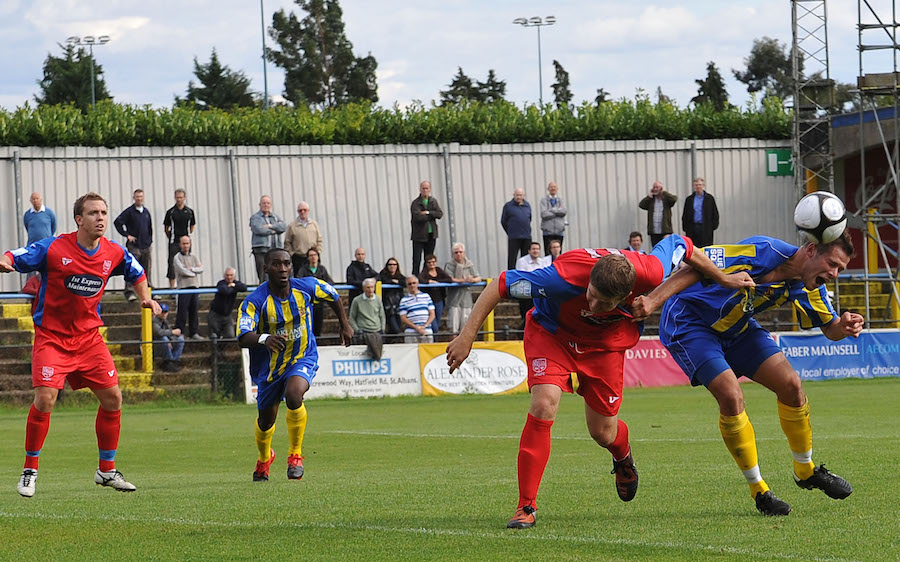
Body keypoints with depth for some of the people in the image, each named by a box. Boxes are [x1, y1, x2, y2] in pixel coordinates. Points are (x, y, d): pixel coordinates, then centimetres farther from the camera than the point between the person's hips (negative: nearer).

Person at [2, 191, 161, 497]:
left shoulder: (114, 253, -1)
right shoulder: (52, 248, -15)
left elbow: (137, 272, 20)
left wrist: (146, 298, 5)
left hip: (89, 337, 5)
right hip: (51, 337, -5)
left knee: (112, 398, 0)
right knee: (45, 398, -19)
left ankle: (106, 470, 17)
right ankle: (30, 470, -3)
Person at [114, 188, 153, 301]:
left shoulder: (146, 211, 13)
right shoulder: (129, 211, -4)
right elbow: (117, 222, -8)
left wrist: (150, 240, 15)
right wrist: (127, 235, -10)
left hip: (146, 246, 5)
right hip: (134, 246, -5)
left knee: (146, 270, 10)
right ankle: (129, 292, -11)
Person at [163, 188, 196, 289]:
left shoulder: (189, 211, 7)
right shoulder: (171, 212, 0)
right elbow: (166, 227, 6)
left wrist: (188, 236, 13)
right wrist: (170, 237, 4)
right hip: (174, 242, -2)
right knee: (172, 263, -6)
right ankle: (171, 287, -3)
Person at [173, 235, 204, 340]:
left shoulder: (194, 257, 18)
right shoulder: (177, 258, 1)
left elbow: (201, 269, 5)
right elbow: (182, 270, -12)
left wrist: (191, 268, -9)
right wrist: (193, 273, 0)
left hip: (195, 287, 5)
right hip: (183, 287, -5)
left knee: (194, 311, 4)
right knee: (182, 312, -9)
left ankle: (194, 333, 9)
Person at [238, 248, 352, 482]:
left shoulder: (307, 287, -14)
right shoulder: (255, 301, -22)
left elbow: (333, 296, 9)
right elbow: (243, 337, -34)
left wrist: (345, 325, 18)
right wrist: (263, 338, -55)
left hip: (303, 359, -1)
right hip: (270, 364, 1)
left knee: (293, 395, -32)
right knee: (266, 421, 13)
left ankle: (295, 454, -11)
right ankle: (264, 458, 49)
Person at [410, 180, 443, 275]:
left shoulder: (433, 201, 10)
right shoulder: (415, 203, -6)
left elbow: (440, 214, -2)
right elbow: (417, 217, -20)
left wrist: (428, 213, -16)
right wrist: (432, 216, -9)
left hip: (431, 235, 5)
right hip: (419, 235, -5)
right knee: (417, 260, -7)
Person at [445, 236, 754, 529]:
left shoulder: (648, 273, -33)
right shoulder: (567, 276, -42)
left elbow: (679, 245, -10)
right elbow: (499, 285, -34)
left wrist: (724, 279, 3)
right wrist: (467, 336, -35)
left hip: (606, 339, 2)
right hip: (552, 332, -2)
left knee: (603, 432, 5)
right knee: (543, 407, -23)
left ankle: (622, 455, 46)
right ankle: (526, 506, -12)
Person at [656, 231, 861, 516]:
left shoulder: (809, 287, -9)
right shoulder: (762, 253, -33)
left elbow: (829, 328, 5)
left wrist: (844, 326, -21)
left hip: (736, 327, 7)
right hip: (688, 321, -7)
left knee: (790, 385, -1)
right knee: (731, 396, -23)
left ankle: (805, 470, 22)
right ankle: (758, 490, -6)